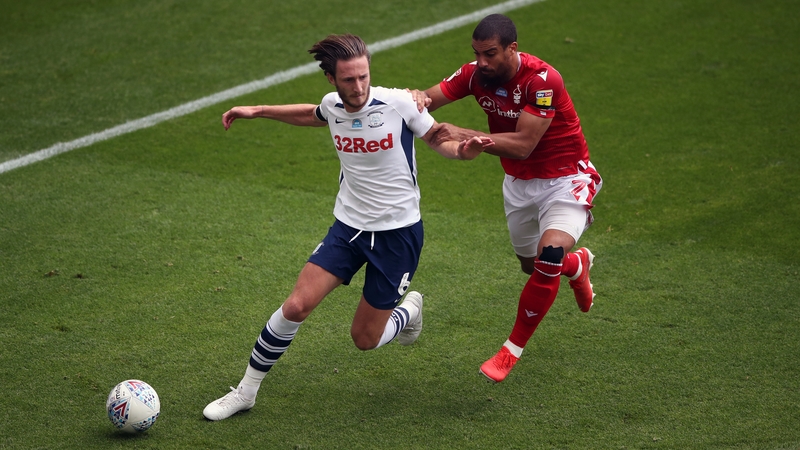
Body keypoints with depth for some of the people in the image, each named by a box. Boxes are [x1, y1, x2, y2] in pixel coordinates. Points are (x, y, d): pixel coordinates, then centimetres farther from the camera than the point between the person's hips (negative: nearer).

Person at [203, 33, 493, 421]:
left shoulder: (399, 102, -16)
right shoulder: (333, 106, -3)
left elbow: (439, 140, -2)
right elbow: (312, 116, 23)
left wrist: (463, 149, -24)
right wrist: (258, 111, 22)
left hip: (398, 232, -3)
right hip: (348, 226, 3)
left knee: (365, 339, 2)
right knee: (297, 305, -13)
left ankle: (409, 310, 37)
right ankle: (245, 391, 3)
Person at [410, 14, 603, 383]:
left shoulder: (542, 80, -29)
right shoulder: (475, 75, -11)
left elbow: (522, 145, -33)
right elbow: (428, 100, -13)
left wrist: (464, 135, -40)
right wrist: (418, 98, -37)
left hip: (565, 179, -7)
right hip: (519, 183, 7)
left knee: (550, 254, -28)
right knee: (532, 266, 19)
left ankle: (512, 350, -12)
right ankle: (578, 264, 57)